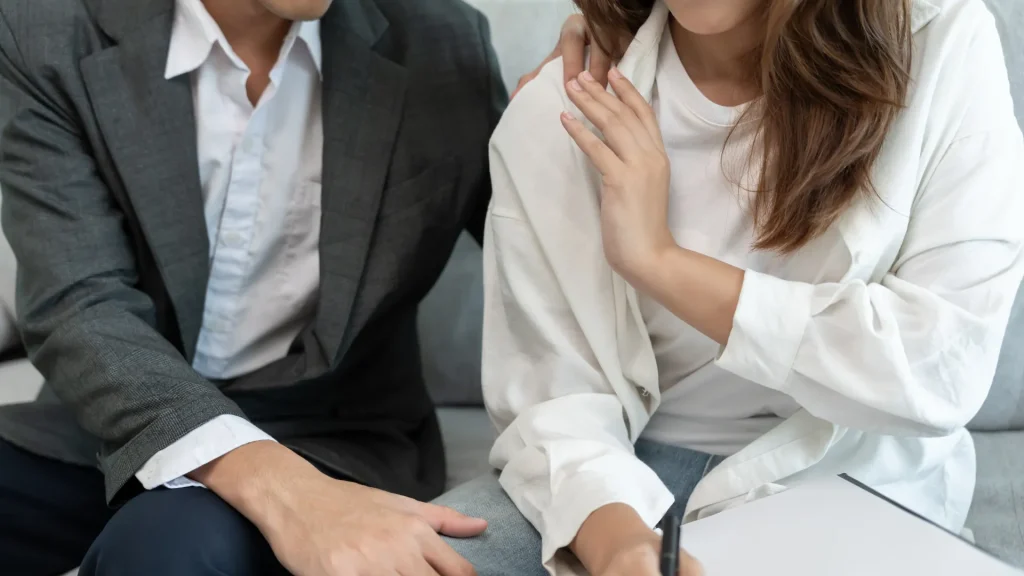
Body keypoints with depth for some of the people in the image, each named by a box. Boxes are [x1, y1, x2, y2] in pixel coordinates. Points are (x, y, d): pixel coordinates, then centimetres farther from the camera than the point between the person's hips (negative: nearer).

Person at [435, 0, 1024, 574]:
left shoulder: (946, 48, -12)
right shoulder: (557, 120, -9)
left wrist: (662, 261, -20)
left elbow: (946, 367, -18)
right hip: (639, 476, 3)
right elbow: (554, 394, -13)